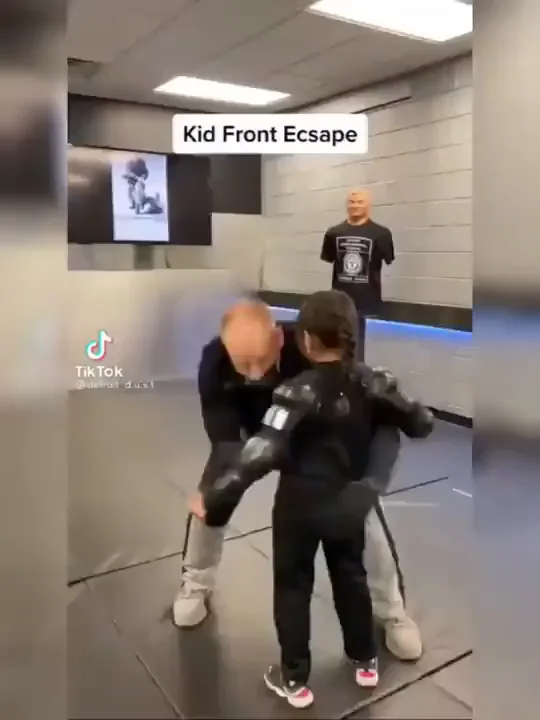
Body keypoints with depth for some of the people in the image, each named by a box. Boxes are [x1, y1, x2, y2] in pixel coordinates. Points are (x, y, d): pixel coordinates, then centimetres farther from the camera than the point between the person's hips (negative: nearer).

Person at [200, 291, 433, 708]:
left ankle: (294, 680, 25)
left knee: (292, 587, 14)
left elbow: (263, 451, -32)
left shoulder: (300, 392, -24)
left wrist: (217, 499, -30)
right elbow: (420, 423, 0)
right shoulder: (370, 383, -8)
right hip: (349, 501, 5)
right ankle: (366, 662, 41)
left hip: (301, 504, -5)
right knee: (351, 577, 24)